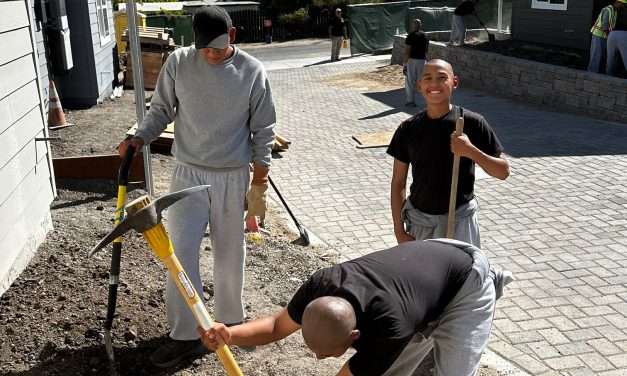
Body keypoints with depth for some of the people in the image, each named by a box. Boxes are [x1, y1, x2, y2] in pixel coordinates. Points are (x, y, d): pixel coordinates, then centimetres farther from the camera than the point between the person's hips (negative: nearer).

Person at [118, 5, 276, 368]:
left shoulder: (253, 72, -7)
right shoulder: (178, 63, -5)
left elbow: (263, 131, -1)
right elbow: (161, 111, 6)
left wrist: (260, 181, -1)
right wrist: (139, 138, -11)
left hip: (233, 178, -1)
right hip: (188, 174, 1)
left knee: (230, 254, 10)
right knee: (181, 252, -3)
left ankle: (230, 322, 31)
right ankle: (186, 335, 10)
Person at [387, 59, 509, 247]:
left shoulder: (472, 123, -8)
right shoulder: (408, 129, -2)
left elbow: (503, 171, -5)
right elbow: (398, 183, 3)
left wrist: (471, 151, -21)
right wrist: (399, 231, -1)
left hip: (459, 220, -2)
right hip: (419, 220, 2)